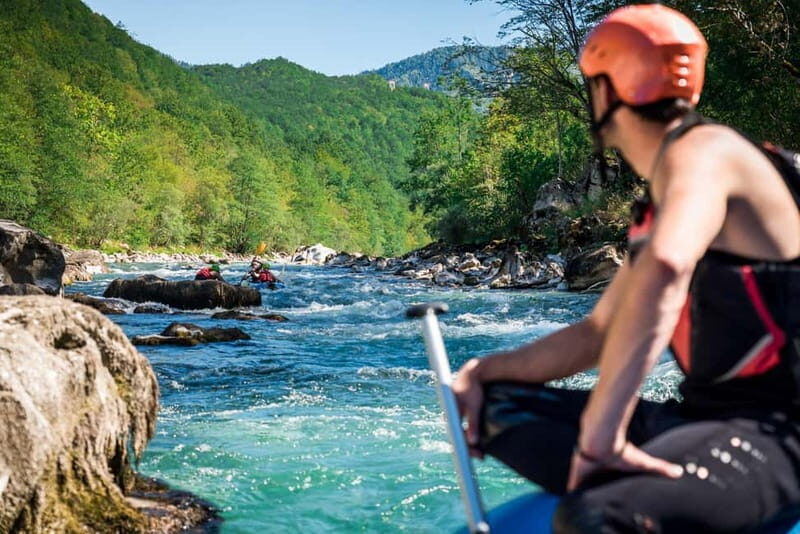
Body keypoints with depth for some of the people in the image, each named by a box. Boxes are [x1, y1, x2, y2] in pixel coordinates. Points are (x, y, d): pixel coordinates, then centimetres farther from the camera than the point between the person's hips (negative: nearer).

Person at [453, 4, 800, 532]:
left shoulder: (701, 152, -14)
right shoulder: (655, 205, 16)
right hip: (703, 416, 10)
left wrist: (601, 428, -34)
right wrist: (485, 371, 12)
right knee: (499, 407, 11)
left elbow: (665, 266, -35)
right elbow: (598, 333, 22)